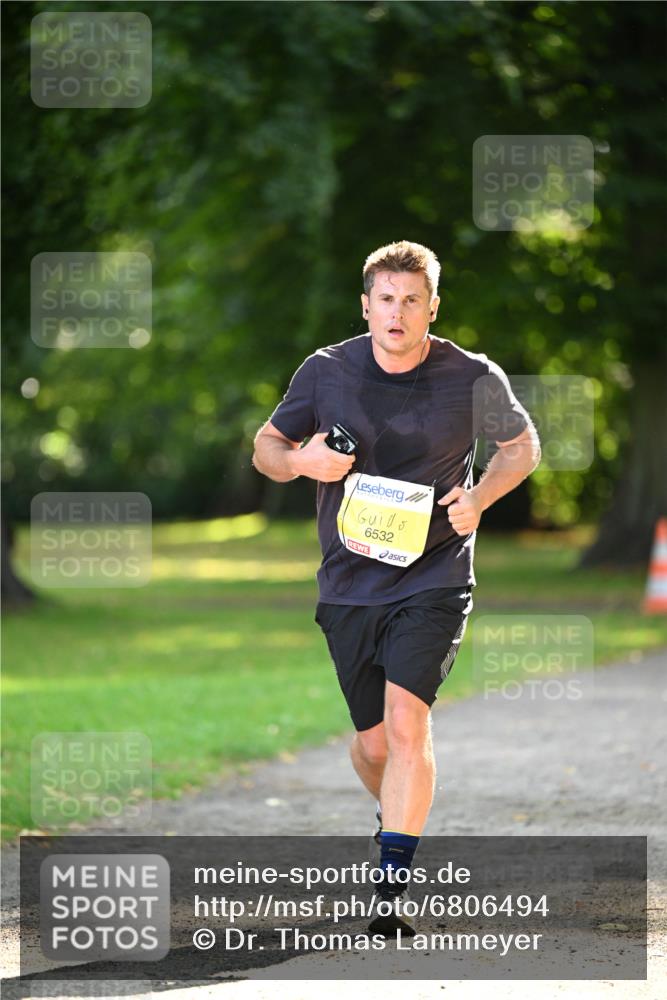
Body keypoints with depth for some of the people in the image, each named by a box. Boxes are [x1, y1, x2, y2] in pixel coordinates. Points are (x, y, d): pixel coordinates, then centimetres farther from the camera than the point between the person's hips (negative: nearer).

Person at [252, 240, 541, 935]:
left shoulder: (474, 379, -5)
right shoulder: (326, 371, -2)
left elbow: (522, 446, 11)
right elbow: (266, 447, 9)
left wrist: (479, 498, -8)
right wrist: (302, 461, -15)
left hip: (433, 579, -2)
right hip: (349, 584, 2)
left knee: (406, 719, -20)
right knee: (372, 742, 8)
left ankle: (394, 884, -18)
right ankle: (394, 816, 43)